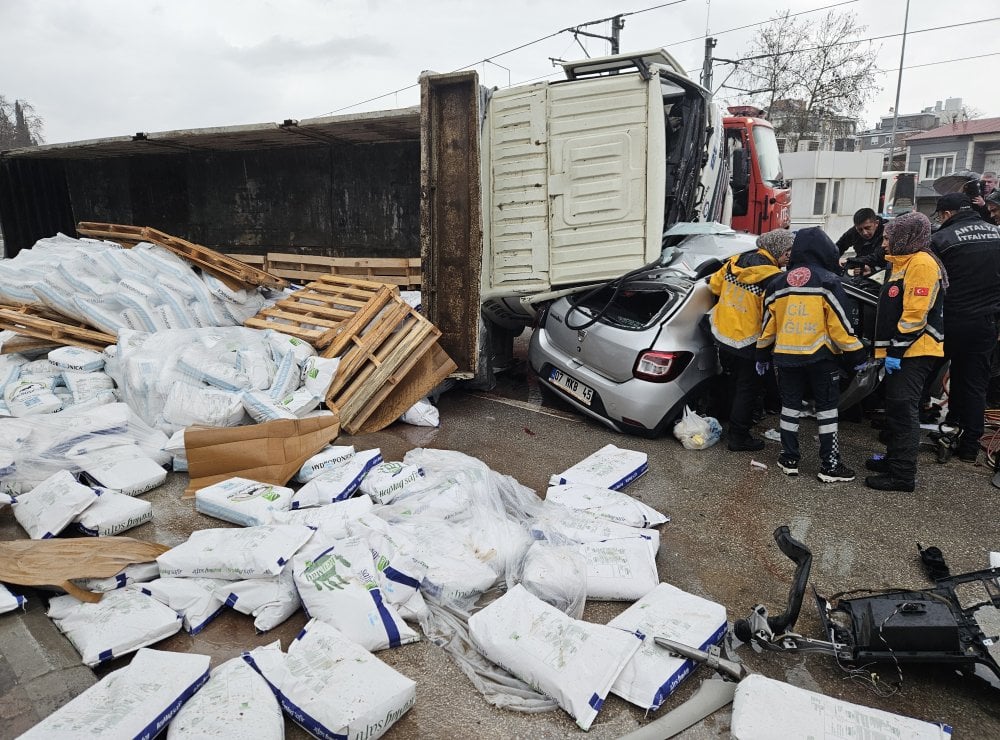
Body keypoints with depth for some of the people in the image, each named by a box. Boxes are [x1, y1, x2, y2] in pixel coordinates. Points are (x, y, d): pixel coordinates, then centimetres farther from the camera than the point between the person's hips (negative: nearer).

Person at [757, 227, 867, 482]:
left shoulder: (778, 283, 6)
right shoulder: (828, 281, -8)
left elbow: (768, 324, 10)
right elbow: (840, 323, -10)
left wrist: (763, 354, 19)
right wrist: (856, 354, -1)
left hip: (786, 356, 4)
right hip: (821, 356, -4)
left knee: (790, 406, 12)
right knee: (827, 409, 5)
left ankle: (789, 460, 17)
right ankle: (830, 466, 10)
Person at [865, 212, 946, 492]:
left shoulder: (921, 263, -14)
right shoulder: (901, 263, 18)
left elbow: (915, 314, -21)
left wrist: (896, 350, -19)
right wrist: (887, 349, 21)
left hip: (914, 352, -10)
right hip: (900, 351, 10)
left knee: (903, 410, -8)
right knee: (894, 407, 16)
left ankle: (903, 474, -3)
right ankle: (894, 458, 27)